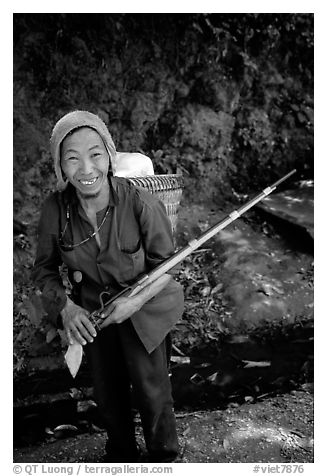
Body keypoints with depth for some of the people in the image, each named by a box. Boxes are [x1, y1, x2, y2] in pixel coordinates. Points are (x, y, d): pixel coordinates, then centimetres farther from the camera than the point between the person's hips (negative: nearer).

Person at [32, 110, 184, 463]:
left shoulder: (141, 203, -27)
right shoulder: (55, 209, -19)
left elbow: (165, 264, -14)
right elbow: (44, 269, -4)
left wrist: (135, 301, -28)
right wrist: (65, 306, -20)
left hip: (144, 311, -3)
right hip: (90, 313, 3)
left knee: (152, 392, 9)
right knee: (107, 393, 22)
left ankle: (163, 456, 41)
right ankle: (121, 452, 52)